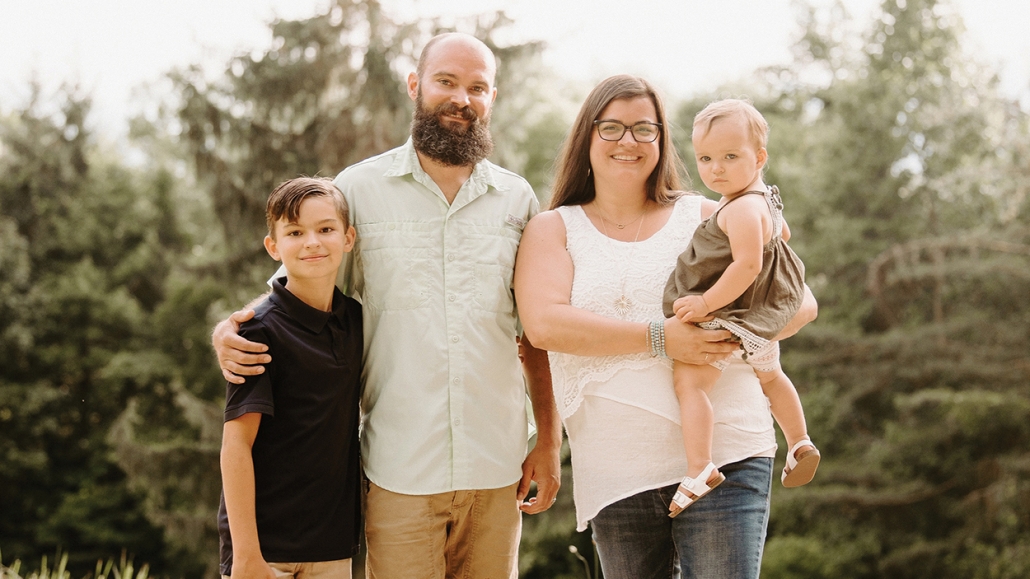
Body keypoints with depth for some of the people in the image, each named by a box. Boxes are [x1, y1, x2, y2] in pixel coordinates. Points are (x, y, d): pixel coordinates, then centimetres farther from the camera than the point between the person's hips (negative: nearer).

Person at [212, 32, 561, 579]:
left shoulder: (516, 198, 10)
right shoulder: (359, 189, 3)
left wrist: (549, 438, 11)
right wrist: (229, 329, -11)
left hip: (496, 471, 3)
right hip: (401, 471, -2)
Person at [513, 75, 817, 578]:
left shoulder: (704, 219, 10)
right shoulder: (553, 230, 9)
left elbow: (800, 302, 8)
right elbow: (544, 324, -10)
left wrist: (736, 331, -13)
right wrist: (659, 338, -19)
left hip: (725, 460, 0)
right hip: (616, 476, 1)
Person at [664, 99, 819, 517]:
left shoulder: (741, 209, -25)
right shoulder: (764, 199, 9)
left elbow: (748, 266, -34)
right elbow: (782, 233, 29)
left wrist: (706, 303, -30)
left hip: (731, 318, -11)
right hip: (760, 319, 11)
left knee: (688, 377, -24)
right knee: (769, 375, 33)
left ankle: (700, 469, -34)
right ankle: (800, 445, 49)